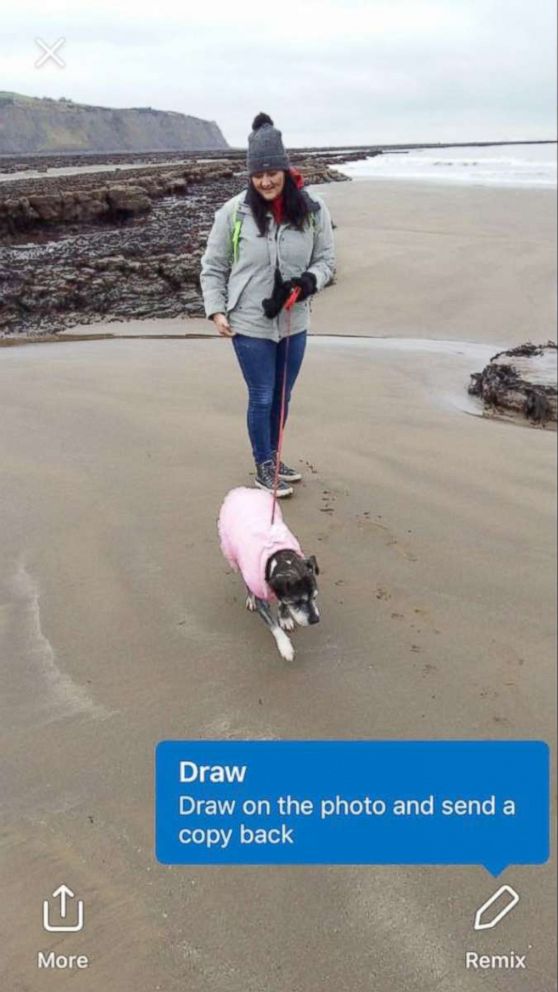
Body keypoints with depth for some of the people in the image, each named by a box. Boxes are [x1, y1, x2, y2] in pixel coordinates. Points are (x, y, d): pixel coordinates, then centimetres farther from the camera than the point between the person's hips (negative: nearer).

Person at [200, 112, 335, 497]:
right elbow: (212, 267, 0)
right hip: (249, 324, -3)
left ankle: (274, 458, 38)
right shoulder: (234, 212, -9)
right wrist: (216, 310, -9)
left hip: (294, 322, 3)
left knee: (283, 396, 17)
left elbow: (326, 260, 4)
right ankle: (264, 467, 25)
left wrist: (308, 282, -16)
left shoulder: (312, 211, -6)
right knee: (262, 398, 5)